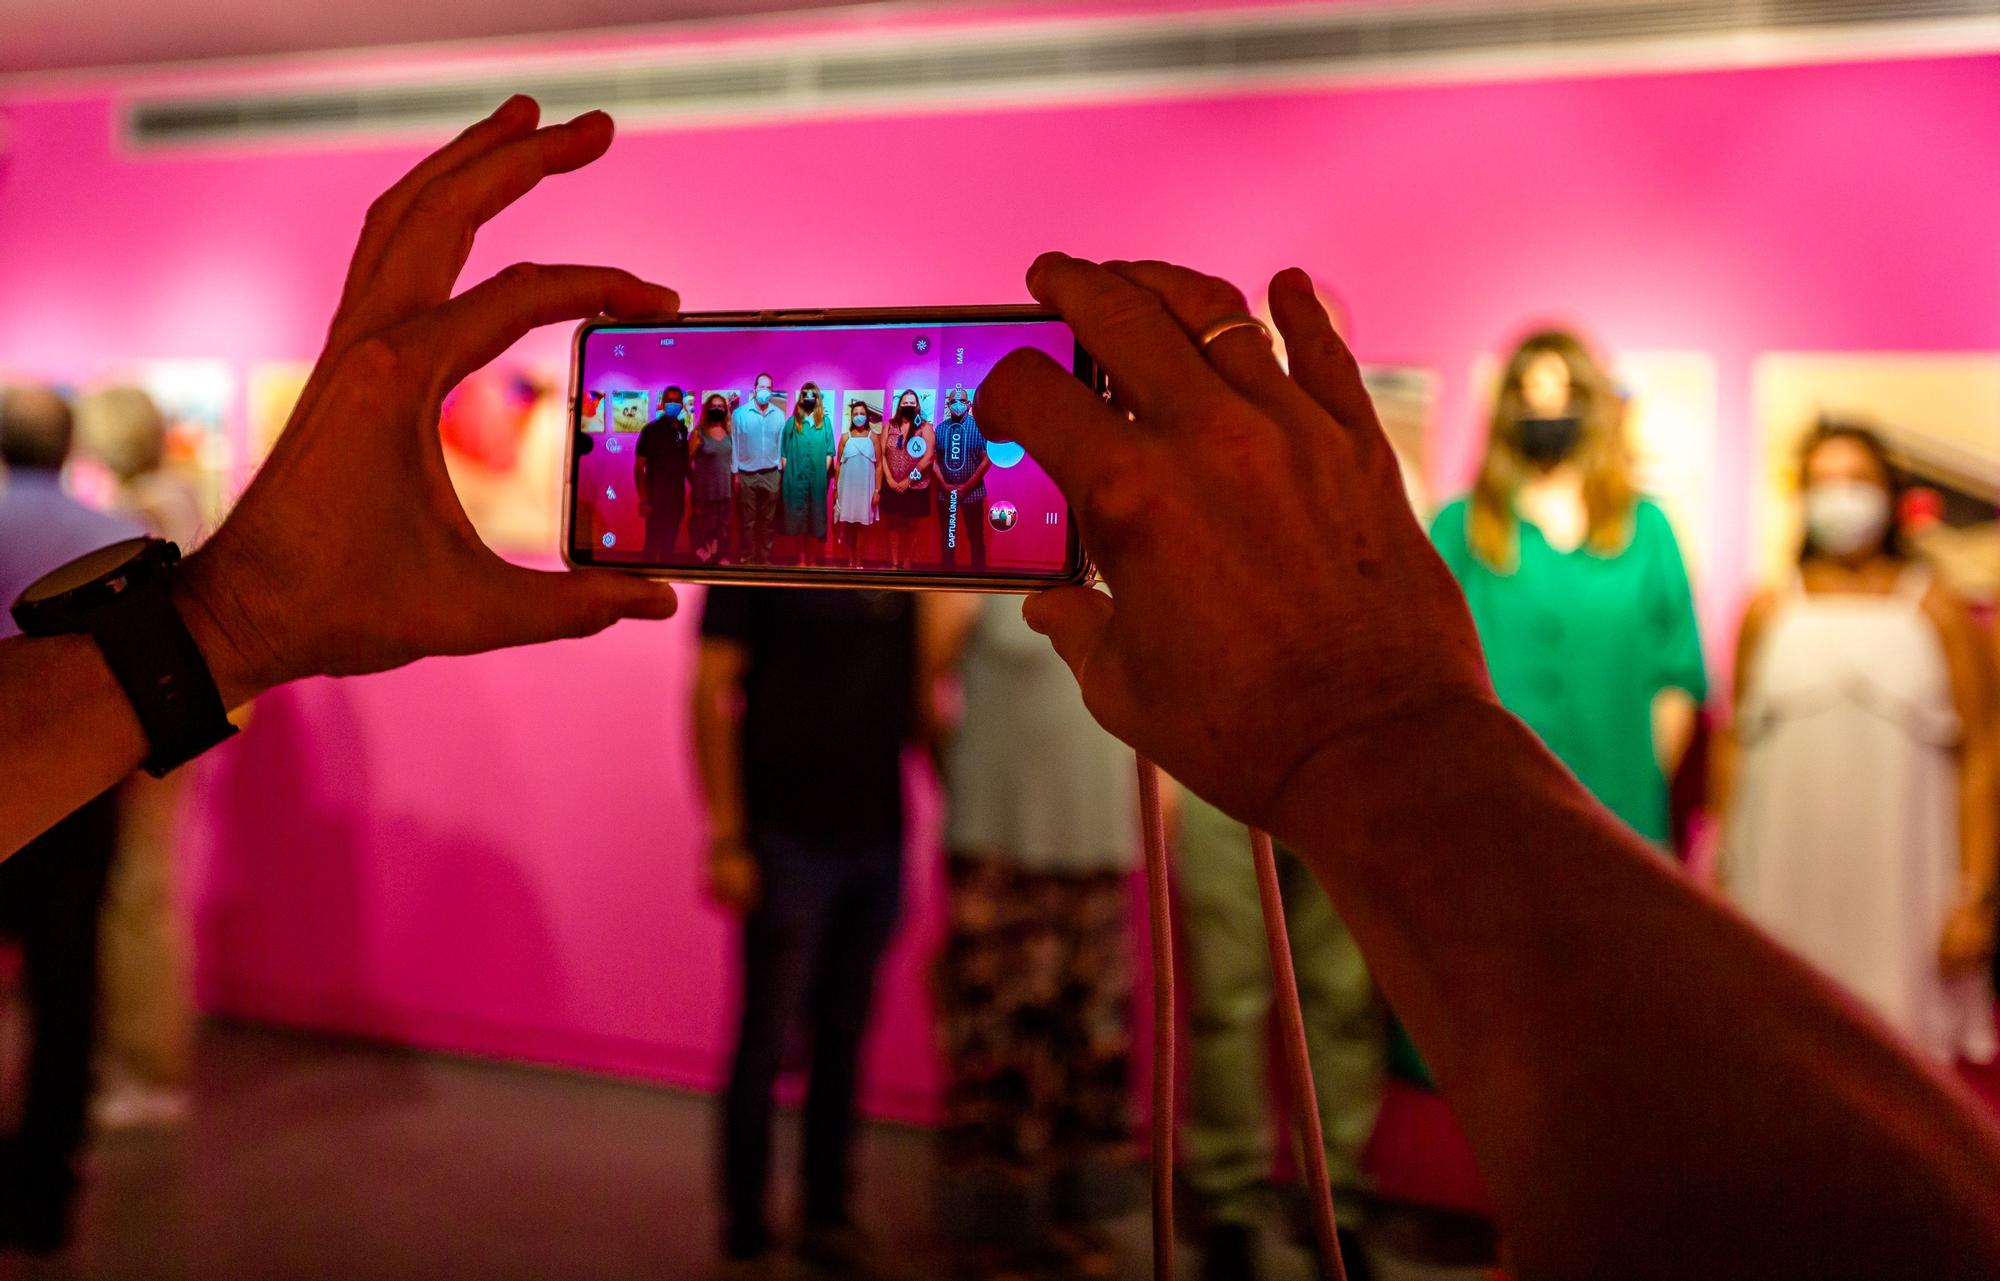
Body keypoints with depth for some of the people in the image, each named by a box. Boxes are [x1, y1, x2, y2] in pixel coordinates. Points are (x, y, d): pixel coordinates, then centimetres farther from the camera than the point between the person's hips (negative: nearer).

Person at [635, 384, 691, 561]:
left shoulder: (683, 431, 7)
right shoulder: (651, 430, -9)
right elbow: (639, 467, -10)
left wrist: (692, 448, -3)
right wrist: (643, 500, -14)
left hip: (677, 498, 5)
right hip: (656, 496, -5)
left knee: (670, 542, 12)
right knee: (652, 543, -2)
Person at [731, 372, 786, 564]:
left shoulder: (779, 414, 3)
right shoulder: (740, 413, -2)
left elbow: (782, 444, 6)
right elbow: (734, 444, 1)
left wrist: (782, 469, 4)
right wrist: (735, 473, -1)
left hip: (771, 475, 2)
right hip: (747, 475, -2)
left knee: (768, 521, 6)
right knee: (747, 521, 3)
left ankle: (766, 559, 14)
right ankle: (747, 560, 9)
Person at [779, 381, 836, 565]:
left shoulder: (825, 421, 7)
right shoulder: (793, 421, 7)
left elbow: (829, 451, 5)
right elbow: (784, 451, 6)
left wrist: (823, 473, -3)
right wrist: (787, 473, -2)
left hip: (817, 478, 0)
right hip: (796, 477, 0)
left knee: (815, 515, 2)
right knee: (798, 515, 2)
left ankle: (813, 558, 10)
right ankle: (802, 557, 9)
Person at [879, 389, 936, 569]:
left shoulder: (925, 428, -4)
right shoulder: (889, 426, 5)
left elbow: (928, 457, -12)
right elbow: (882, 454, 2)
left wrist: (908, 480, -15)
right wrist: (889, 479, -10)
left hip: (916, 487, -2)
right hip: (892, 487, 2)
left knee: (912, 526, 4)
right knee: (893, 525, 5)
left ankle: (906, 564, 13)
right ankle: (894, 564, 11)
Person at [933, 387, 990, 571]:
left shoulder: (978, 427, -4)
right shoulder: (940, 428, 3)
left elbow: (987, 459, -8)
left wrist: (967, 486, -11)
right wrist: (944, 485, -8)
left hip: (972, 491, -2)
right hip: (945, 491, 2)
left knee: (975, 536, 2)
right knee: (947, 536, 9)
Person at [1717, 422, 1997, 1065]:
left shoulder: (1936, 611, 4)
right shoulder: (1769, 612, 8)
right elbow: (1734, 745, 9)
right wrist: (1724, 876, 6)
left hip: (1900, 885, -1)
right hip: (1787, 887, 1)